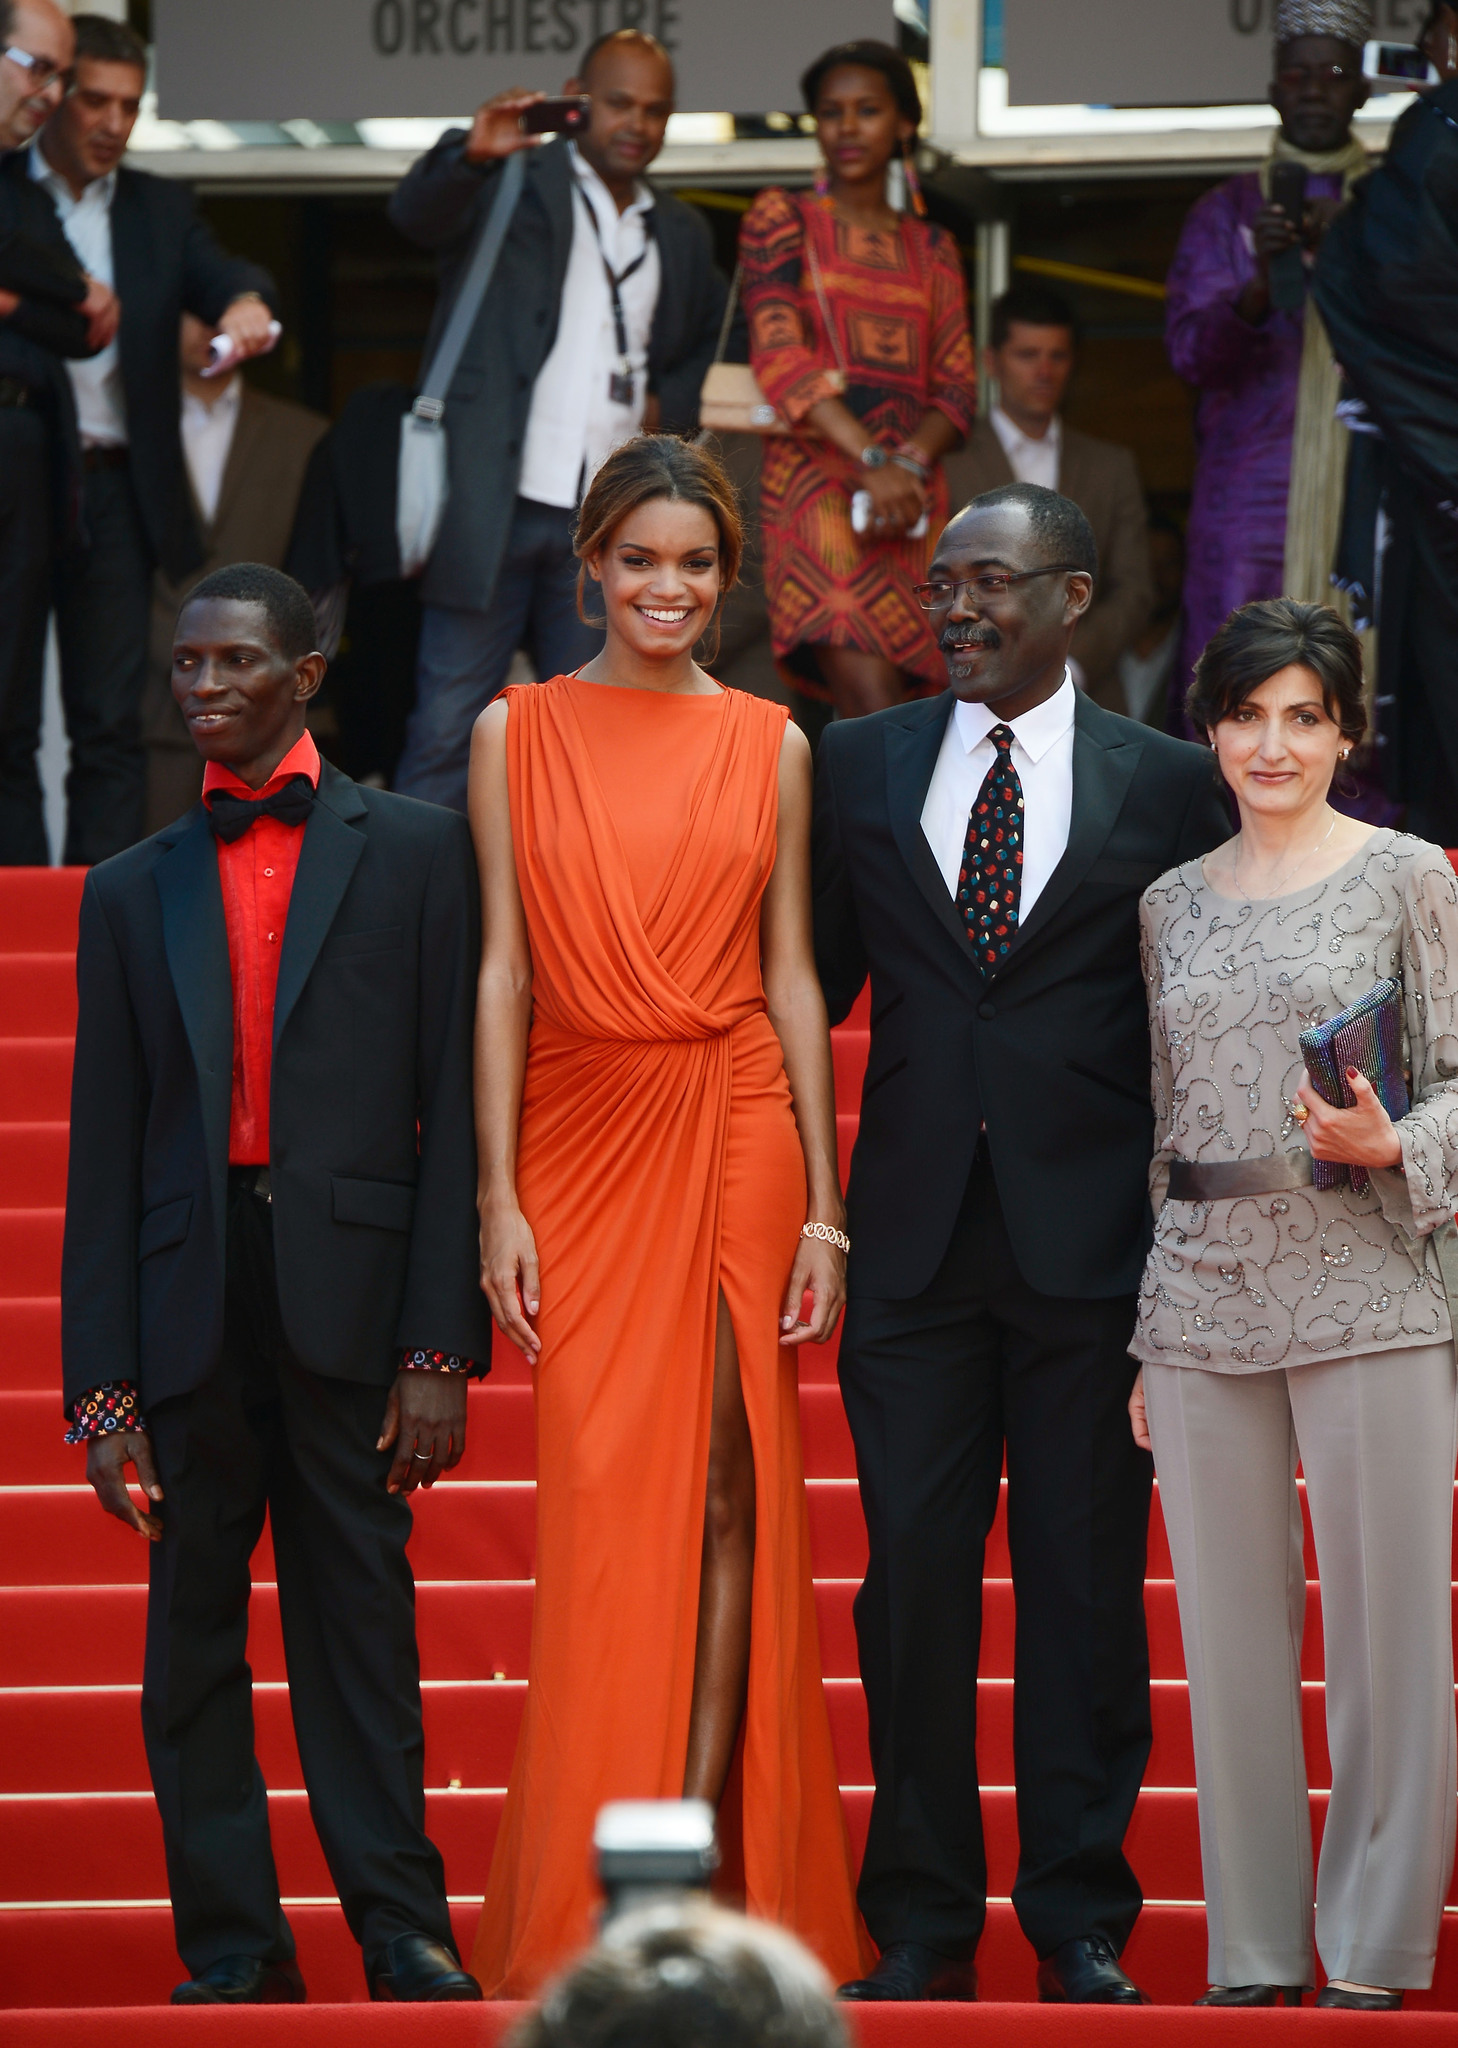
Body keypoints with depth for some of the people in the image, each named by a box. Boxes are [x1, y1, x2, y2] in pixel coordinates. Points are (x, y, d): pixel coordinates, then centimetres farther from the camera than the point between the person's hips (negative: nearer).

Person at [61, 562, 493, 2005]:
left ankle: (402, 1930, 0)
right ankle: (232, 1945, 10)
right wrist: (100, 1386, 4)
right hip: (190, 1302, 3)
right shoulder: (133, 892, 13)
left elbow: (452, 1109, 1)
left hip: (350, 1296, -3)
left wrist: (440, 1344, -7)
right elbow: (103, 1149, 11)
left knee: (361, 1619, -2)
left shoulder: (414, 853, 6)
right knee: (194, 1639, 5)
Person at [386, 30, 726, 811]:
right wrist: (472, 154, -41)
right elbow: (416, 213, -18)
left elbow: (709, 342, 32)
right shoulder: (515, 183, 1)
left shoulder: (681, 234, 18)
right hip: (494, 508, -5)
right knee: (447, 728, -6)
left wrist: (671, 407, 9)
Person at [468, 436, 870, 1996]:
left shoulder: (769, 746, 6)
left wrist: (823, 1204, 0)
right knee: (604, 1500, -1)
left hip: (734, 1133, 0)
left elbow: (792, 978, 5)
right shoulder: (518, 733, 4)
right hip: (579, 1140, 0)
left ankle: (702, 1830, 0)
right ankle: (594, 1911, 3)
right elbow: (503, 971, 2)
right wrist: (498, 1198, -4)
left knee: (722, 1486, -3)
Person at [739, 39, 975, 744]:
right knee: (870, 699, -21)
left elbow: (957, 390, 12)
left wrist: (909, 462, -11)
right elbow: (779, 354, -7)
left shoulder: (931, 249, 20)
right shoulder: (782, 219, 7)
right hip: (815, 471, -4)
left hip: (912, 492, 4)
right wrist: (870, 461, -20)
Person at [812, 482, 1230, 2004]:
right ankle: (923, 1921, 12)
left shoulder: (1167, 785, 3)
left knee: (1086, 1582, 2)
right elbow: (818, 981, 12)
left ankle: (1081, 1921, 10)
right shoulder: (860, 766, 9)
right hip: (913, 1237, 2)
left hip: (1092, 1246, -2)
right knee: (914, 1577, 3)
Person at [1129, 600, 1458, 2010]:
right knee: (1229, 1624, 5)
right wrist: (1144, 1338, 12)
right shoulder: (1175, 903, 12)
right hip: (1205, 1300, 4)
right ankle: (1252, 1950, 13)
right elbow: (1168, 1117, 15)